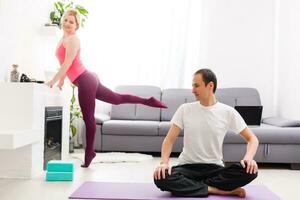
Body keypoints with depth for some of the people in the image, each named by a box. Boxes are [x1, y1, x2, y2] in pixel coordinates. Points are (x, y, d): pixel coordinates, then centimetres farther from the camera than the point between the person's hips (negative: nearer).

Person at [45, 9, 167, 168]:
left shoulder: (72, 40, -11)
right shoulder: (64, 39, 19)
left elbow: (67, 64, -19)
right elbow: (65, 64, 23)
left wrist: (52, 81, -21)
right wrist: (60, 82, 22)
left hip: (85, 81, -10)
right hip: (87, 80, 10)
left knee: (88, 118, -1)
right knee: (117, 98, 16)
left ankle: (89, 153, 10)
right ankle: (148, 101, 20)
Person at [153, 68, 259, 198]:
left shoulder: (228, 112, -1)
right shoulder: (185, 109, 0)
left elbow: (252, 138, 2)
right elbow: (169, 139, -2)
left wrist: (248, 157, -19)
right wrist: (164, 162, -21)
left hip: (215, 168, 0)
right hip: (187, 167, 0)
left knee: (249, 171, -28)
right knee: (161, 178, -32)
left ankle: (189, 185, -18)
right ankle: (220, 190, -21)